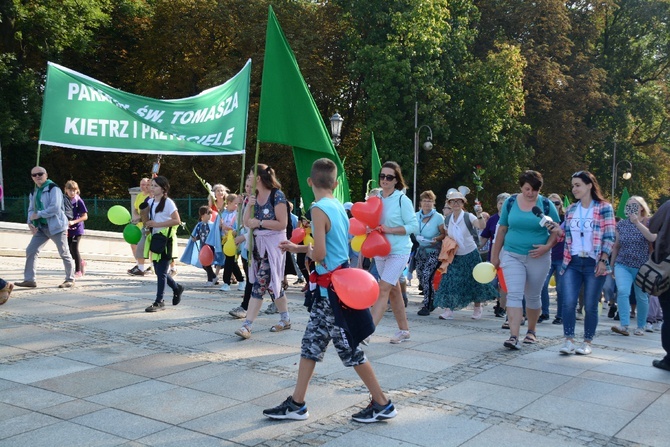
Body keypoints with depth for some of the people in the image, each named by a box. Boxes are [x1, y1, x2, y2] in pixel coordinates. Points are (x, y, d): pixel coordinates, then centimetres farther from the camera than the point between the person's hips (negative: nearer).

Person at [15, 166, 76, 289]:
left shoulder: (53, 188, -10)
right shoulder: (34, 192, 13)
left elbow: (55, 208, -20)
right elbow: (31, 209, 15)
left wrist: (38, 214, -16)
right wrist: (30, 222, -4)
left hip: (56, 226, -7)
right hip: (41, 228, 7)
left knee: (64, 253, 1)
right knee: (30, 251, -1)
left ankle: (70, 279, 12)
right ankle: (29, 279, 6)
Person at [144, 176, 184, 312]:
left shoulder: (168, 202, -10)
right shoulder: (150, 202, 10)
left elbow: (177, 220, -17)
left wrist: (157, 224, -19)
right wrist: (146, 223, 1)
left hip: (166, 240, -7)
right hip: (155, 239, 7)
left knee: (161, 271, -5)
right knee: (158, 271, 11)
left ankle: (159, 302, 2)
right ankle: (177, 288, 33)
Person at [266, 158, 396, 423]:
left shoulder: (319, 209, -17)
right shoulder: (338, 206, 9)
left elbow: (319, 254, -24)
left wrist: (306, 251, -1)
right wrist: (298, 248, 27)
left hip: (333, 288, -9)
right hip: (330, 288, 9)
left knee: (349, 349, 1)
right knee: (310, 344, 13)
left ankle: (383, 405, 13)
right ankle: (296, 404, 20)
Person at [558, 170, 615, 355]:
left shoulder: (604, 208, -2)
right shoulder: (571, 210, 12)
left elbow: (609, 237, -5)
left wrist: (603, 260, -14)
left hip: (594, 263, -3)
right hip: (572, 263, 4)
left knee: (590, 306, 3)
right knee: (568, 303, -7)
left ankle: (587, 343, 13)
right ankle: (569, 341, 1)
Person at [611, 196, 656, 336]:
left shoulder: (649, 222, 0)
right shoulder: (621, 224, 7)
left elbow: (653, 238, -21)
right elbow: (616, 246, 14)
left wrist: (637, 222, -24)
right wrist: (611, 265, 16)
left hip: (642, 267, -1)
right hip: (622, 265, 1)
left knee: (641, 297, 7)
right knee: (623, 292, -20)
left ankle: (641, 327, 23)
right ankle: (624, 325, -22)